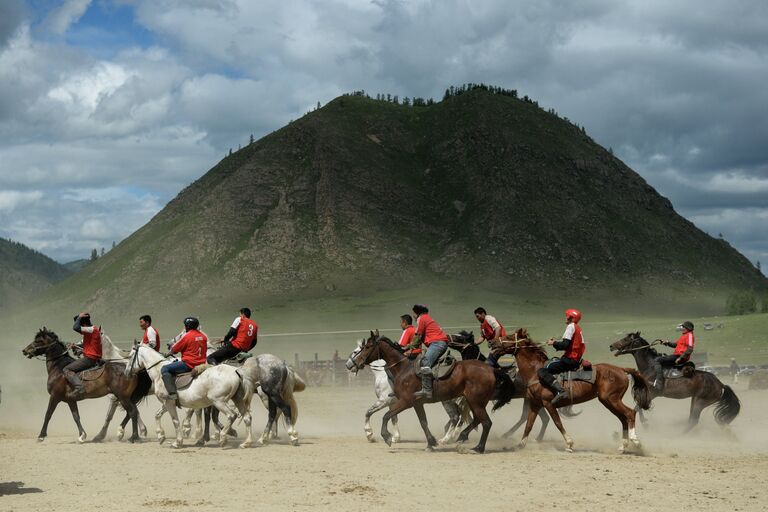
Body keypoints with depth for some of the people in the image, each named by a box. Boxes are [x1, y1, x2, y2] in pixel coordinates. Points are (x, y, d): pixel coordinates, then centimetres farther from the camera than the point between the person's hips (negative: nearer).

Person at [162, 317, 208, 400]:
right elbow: (205, 350, 19)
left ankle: (172, 393, -20)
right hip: (202, 364, 8)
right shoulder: (203, 336, 7)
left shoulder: (186, 336, -12)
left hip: (189, 364, -8)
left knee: (164, 369, -5)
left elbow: (173, 350, -3)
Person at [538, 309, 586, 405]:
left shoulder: (571, 326, -9)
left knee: (542, 371, -17)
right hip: (576, 360, 10)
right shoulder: (578, 328, 20)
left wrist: (554, 343, -4)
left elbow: (565, 345, -18)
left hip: (569, 360, -10)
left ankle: (560, 390, -34)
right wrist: (556, 342, 15)